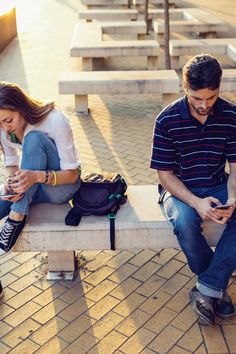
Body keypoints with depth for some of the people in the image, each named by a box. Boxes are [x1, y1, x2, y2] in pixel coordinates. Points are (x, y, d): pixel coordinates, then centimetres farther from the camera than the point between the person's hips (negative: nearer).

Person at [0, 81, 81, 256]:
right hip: (31, 184, 4)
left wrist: (38, 176, -42)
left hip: (63, 184, -4)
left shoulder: (55, 120, -26)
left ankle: (17, 217, -29)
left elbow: (72, 174, -23)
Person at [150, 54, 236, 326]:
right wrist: (196, 202, -26)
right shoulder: (168, 120, -14)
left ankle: (207, 288, -17)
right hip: (180, 189, -2)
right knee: (185, 222, -35)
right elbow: (165, 174, -11)